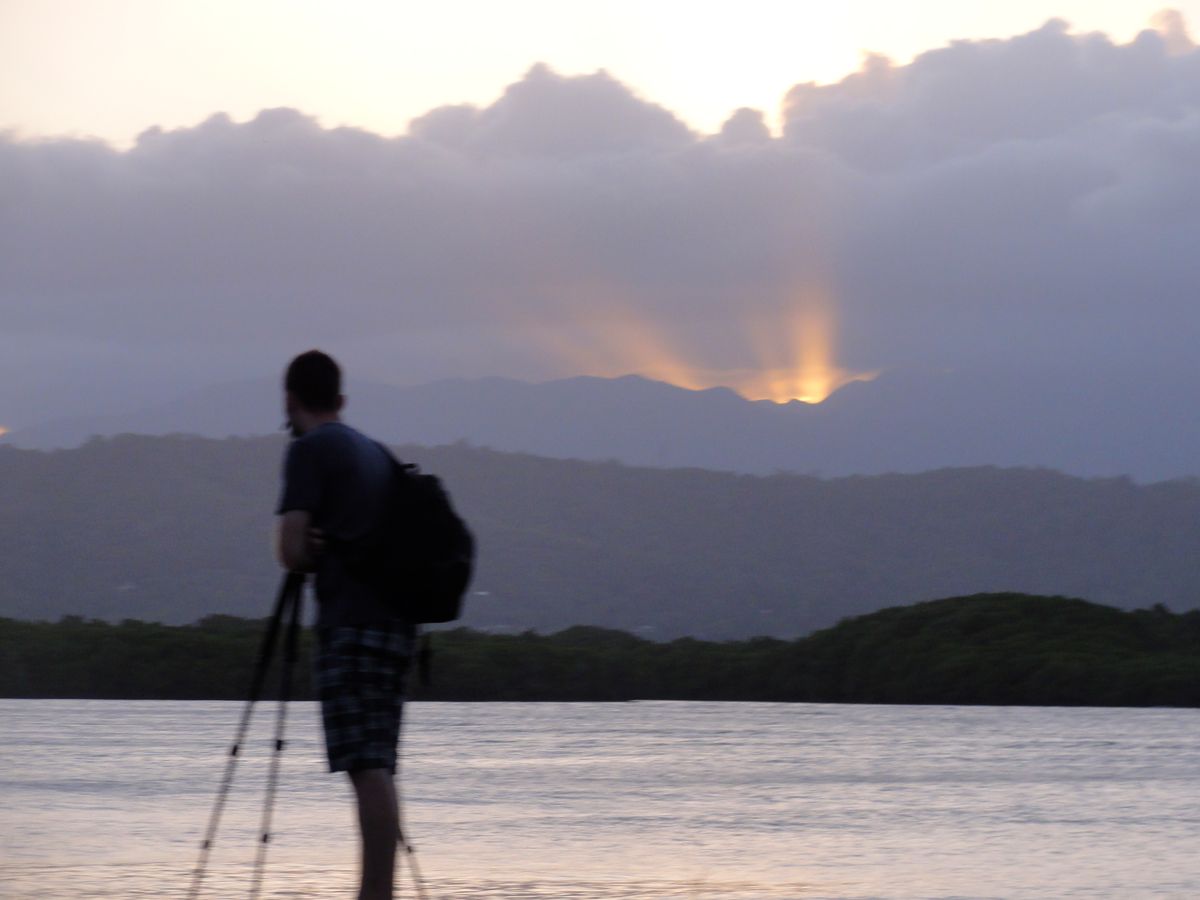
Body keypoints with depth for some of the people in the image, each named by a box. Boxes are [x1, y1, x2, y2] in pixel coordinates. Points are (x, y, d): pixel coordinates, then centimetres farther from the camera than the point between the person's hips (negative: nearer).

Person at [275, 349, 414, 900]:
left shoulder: (308, 450, -4)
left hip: (349, 626, -8)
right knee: (377, 769, 8)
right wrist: (324, 551, 13)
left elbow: (292, 553, -11)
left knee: (368, 769, -14)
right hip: (395, 622, 8)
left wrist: (308, 557, 11)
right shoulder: (375, 452, 20)